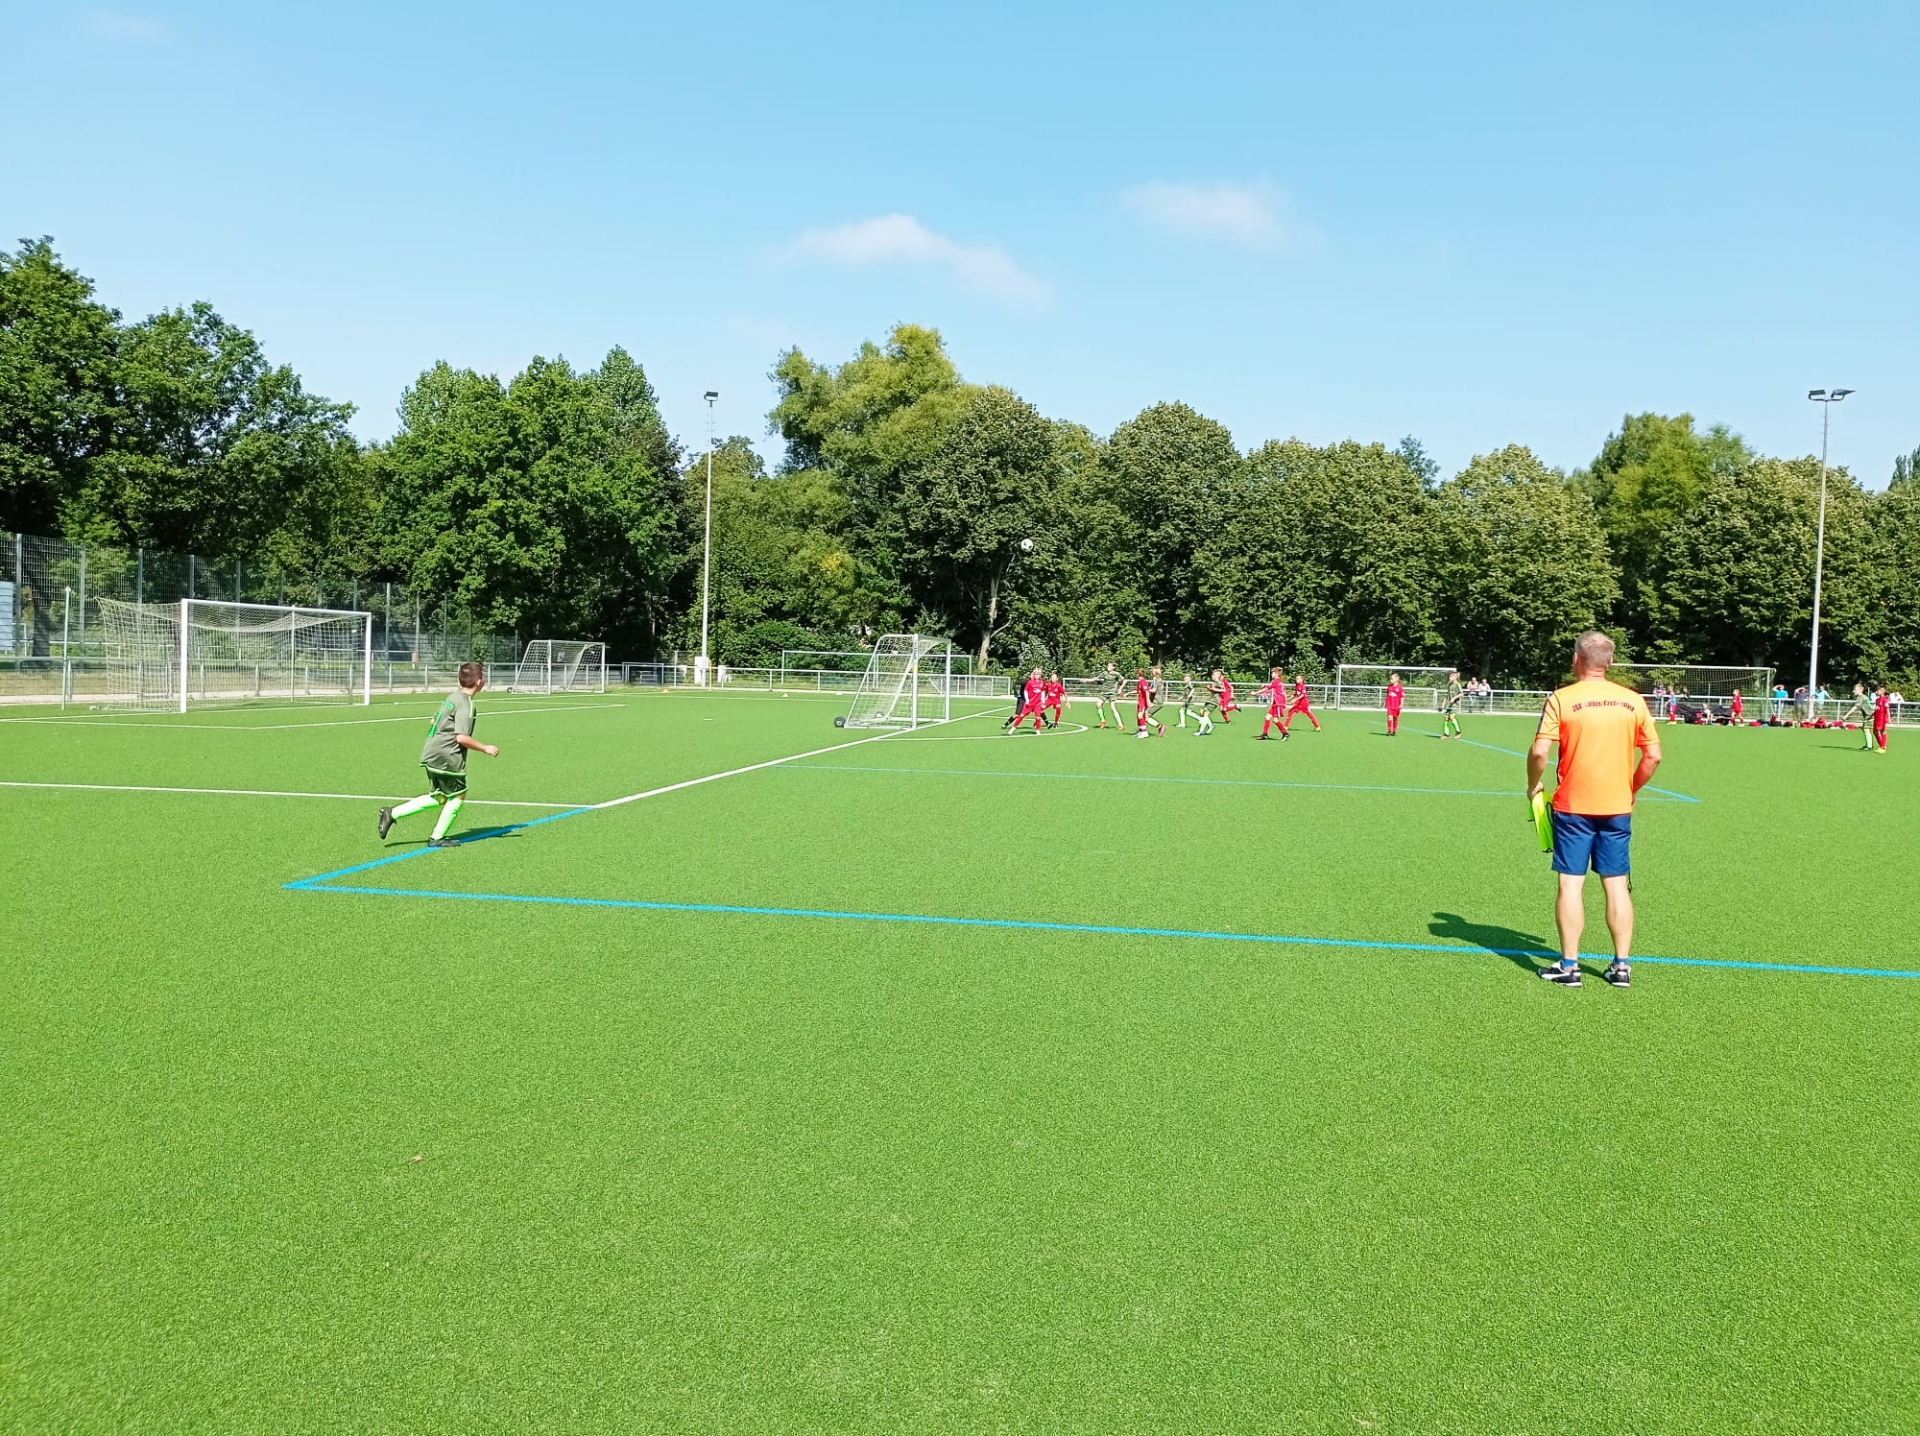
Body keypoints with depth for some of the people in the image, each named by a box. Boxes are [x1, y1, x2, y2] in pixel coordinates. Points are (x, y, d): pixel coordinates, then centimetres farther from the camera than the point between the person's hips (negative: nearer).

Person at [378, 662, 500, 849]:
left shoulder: (453, 696, 13)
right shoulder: (466, 704, -16)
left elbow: (433, 722, 21)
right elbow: (462, 737, -22)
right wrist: (485, 748, -12)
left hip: (431, 754, 9)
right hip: (447, 758, -9)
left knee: (438, 797, 16)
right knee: (458, 795, 6)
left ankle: (392, 814, 10)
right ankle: (437, 838, 10)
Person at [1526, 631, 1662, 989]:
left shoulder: (1562, 699, -8)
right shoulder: (1633, 701, 2)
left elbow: (1539, 751, -15)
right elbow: (1653, 756, 2)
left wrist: (1534, 785, 3)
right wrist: (1631, 789, 16)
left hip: (1572, 807, -3)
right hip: (1618, 808, 3)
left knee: (1571, 883, 2)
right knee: (1617, 885, 9)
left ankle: (1568, 965, 5)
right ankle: (1621, 965, 14)